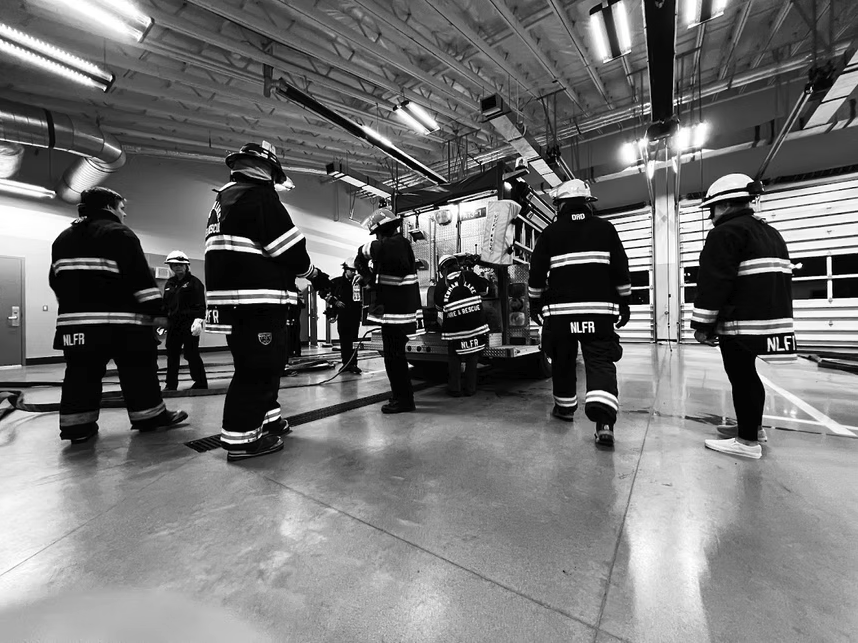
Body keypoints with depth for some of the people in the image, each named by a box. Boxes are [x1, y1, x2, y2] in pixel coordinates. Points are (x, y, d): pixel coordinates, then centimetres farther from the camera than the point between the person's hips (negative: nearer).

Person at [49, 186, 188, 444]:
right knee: (138, 371, 2)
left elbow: (56, 280, 22)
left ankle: (77, 426, 12)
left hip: (74, 320, 7)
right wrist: (157, 311, -16)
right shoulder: (119, 234, -6)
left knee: (82, 373, 10)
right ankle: (150, 417, 11)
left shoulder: (63, 238, 18)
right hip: (121, 319, -7)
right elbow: (140, 278, -15)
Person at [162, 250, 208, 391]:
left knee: (191, 353, -5)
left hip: (190, 323, -7)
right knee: (172, 354, 11)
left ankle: (200, 382, 7)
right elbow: (165, 304, 20)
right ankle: (171, 384, 22)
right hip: (173, 323, 7)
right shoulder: (169, 283, 15)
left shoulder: (194, 282, -5)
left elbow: (200, 304, -12)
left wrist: (198, 320, -23)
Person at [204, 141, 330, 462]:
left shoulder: (222, 201, 22)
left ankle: (266, 419, 29)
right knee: (259, 367, -3)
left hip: (230, 298, 10)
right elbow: (289, 248, -13)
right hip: (257, 299, -10)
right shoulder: (259, 196, -7)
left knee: (266, 363, 18)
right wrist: (316, 274, 2)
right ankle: (240, 439, 5)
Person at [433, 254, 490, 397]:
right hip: (476, 325, 1)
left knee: (454, 357, 16)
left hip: (454, 329, -1)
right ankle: (470, 388, 19)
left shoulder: (440, 285, 1)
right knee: (472, 357, 16)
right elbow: (485, 289, 15)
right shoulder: (470, 276, 2)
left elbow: (439, 307, 11)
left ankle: (455, 388, 17)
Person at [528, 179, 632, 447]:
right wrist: (624, 304, 15)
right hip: (599, 310, 1)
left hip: (560, 311, 0)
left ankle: (564, 407, 30)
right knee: (601, 362, 1)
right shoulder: (605, 229, 7)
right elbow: (621, 271, 7)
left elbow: (536, 274, 2)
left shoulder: (550, 233, 3)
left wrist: (535, 305, 14)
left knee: (563, 361, 15)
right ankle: (604, 420, -14)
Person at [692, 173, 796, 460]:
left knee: (741, 378, -3)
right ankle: (753, 426, 32)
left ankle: (748, 441, 5)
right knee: (747, 374, 20)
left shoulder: (725, 233, -11)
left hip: (741, 322, -10)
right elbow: (778, 279, 23)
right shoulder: (772, 234, 20)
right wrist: (775, 313, 28)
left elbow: (713, 284, -18)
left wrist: (702, 324, -14)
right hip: (772, 317, 10)